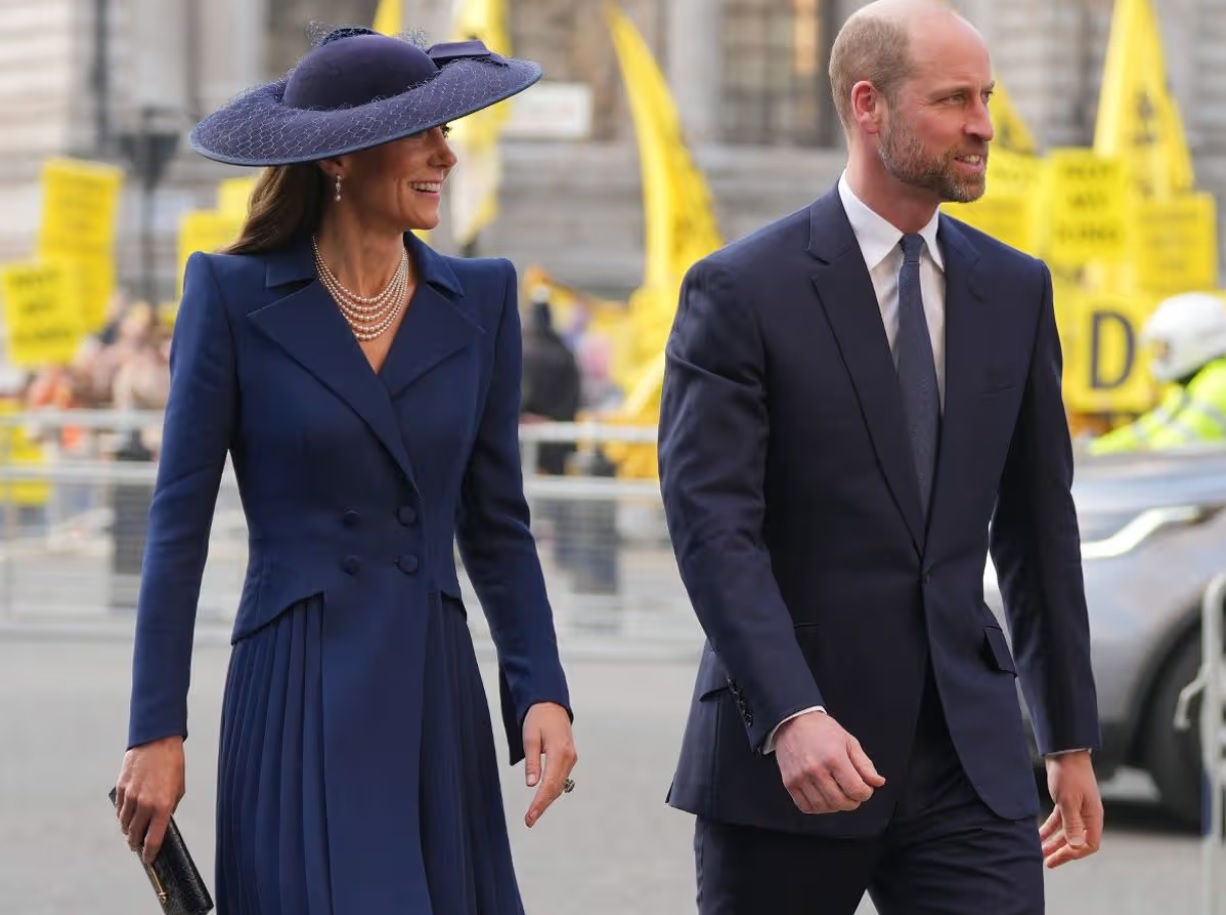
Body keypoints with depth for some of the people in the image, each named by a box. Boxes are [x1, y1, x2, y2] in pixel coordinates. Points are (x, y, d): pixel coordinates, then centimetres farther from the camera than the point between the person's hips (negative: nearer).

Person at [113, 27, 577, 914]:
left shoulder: (479, 300, 7)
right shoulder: (234, 297, -3)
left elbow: (496, 524, 11)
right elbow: (179, 521, -2)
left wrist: (543, 692, -2)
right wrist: (157, 732, -6)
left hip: (437, 698, 4)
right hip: (299, 701, -4)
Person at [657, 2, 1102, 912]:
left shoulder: (1013, 289, 9)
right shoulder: (741, 291, -6)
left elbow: (1038, 520, 15)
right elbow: (713, 526, -14)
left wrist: (1071, 737, 16)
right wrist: (792, 717, -26)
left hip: (968, 753, 3)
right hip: (784, 748, -3)